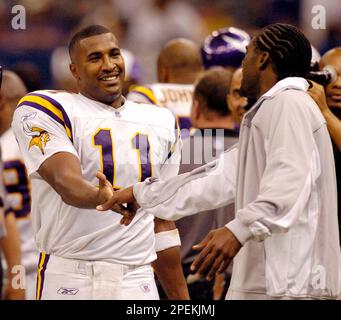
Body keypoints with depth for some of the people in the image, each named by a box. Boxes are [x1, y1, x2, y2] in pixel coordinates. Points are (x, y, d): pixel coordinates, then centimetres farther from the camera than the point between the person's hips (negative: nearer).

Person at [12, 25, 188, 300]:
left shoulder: (161, 122, 16)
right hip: (69, 280, -4)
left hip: (139, 284, 4)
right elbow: (66, 182, -19)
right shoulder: (49, 110, -1)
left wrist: (181, 298, 17)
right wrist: (99, 198, -40)